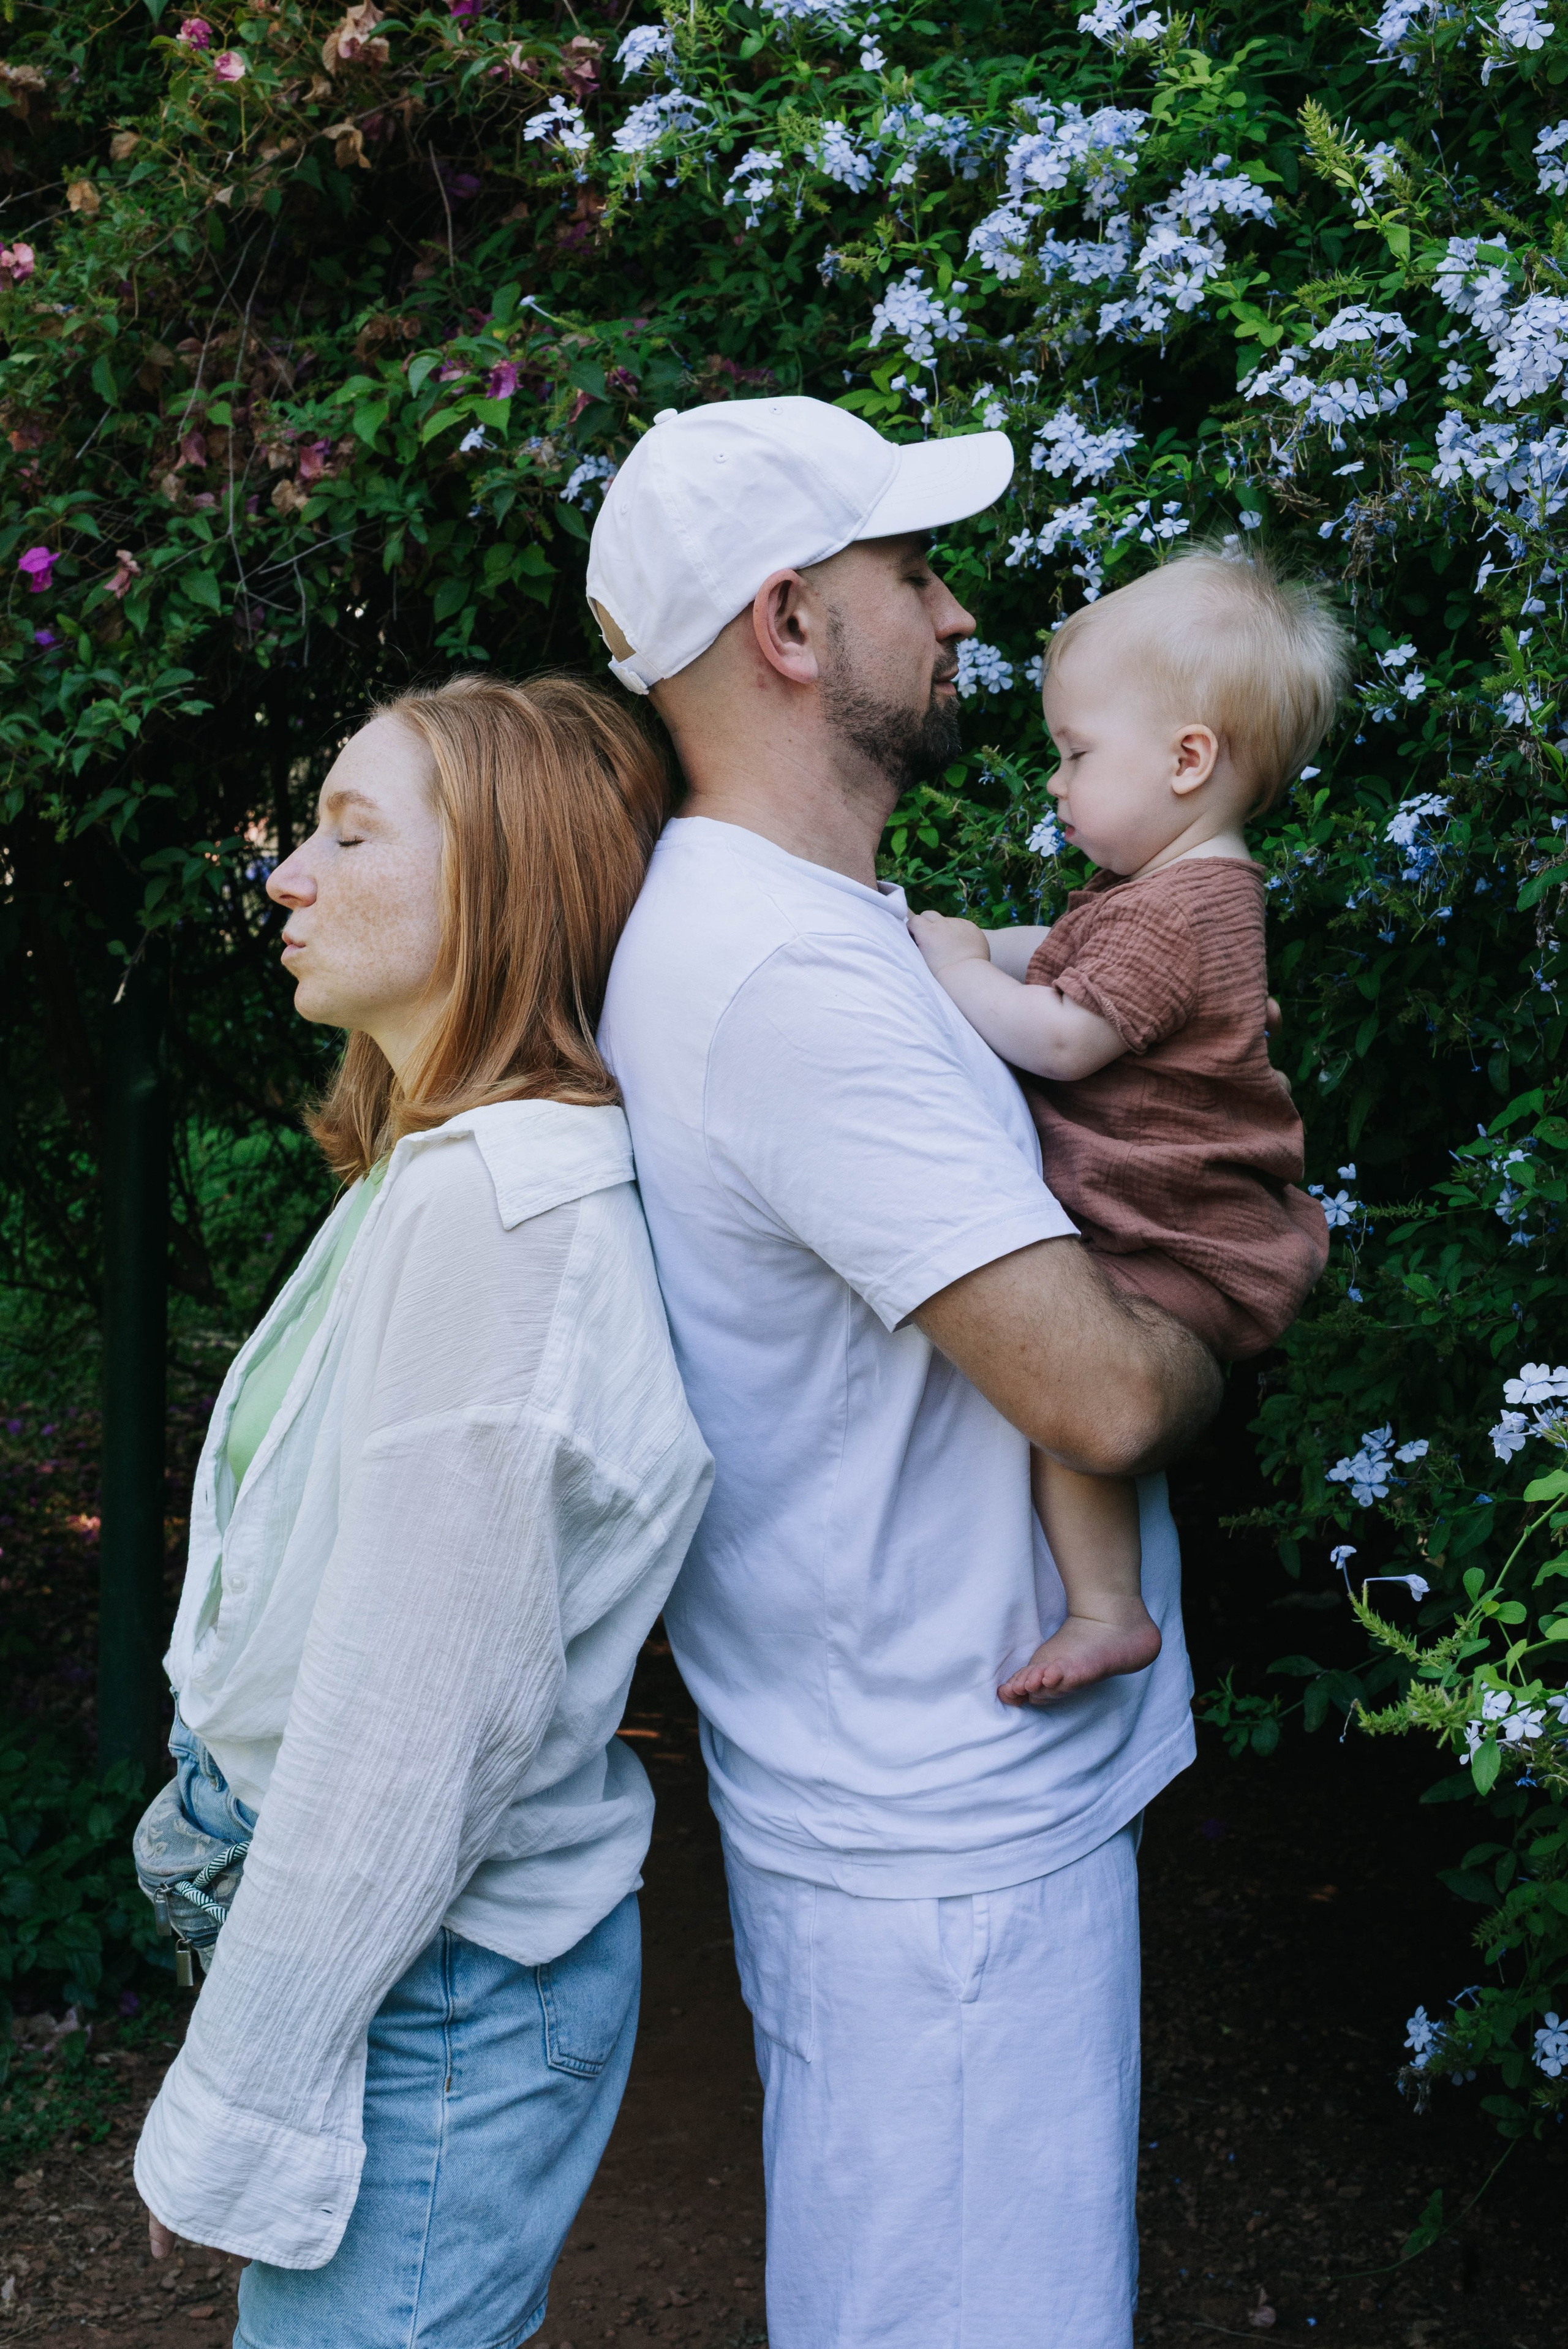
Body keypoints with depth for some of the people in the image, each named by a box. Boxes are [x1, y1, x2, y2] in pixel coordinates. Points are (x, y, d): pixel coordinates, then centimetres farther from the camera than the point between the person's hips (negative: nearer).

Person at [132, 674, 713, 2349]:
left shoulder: (492, 1206, -22)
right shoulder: (441, 1172, 9)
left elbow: (415, 1711, -23)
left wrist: (236, 2108, -17)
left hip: (427, 1995, -9)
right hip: (369, 1931, 9)